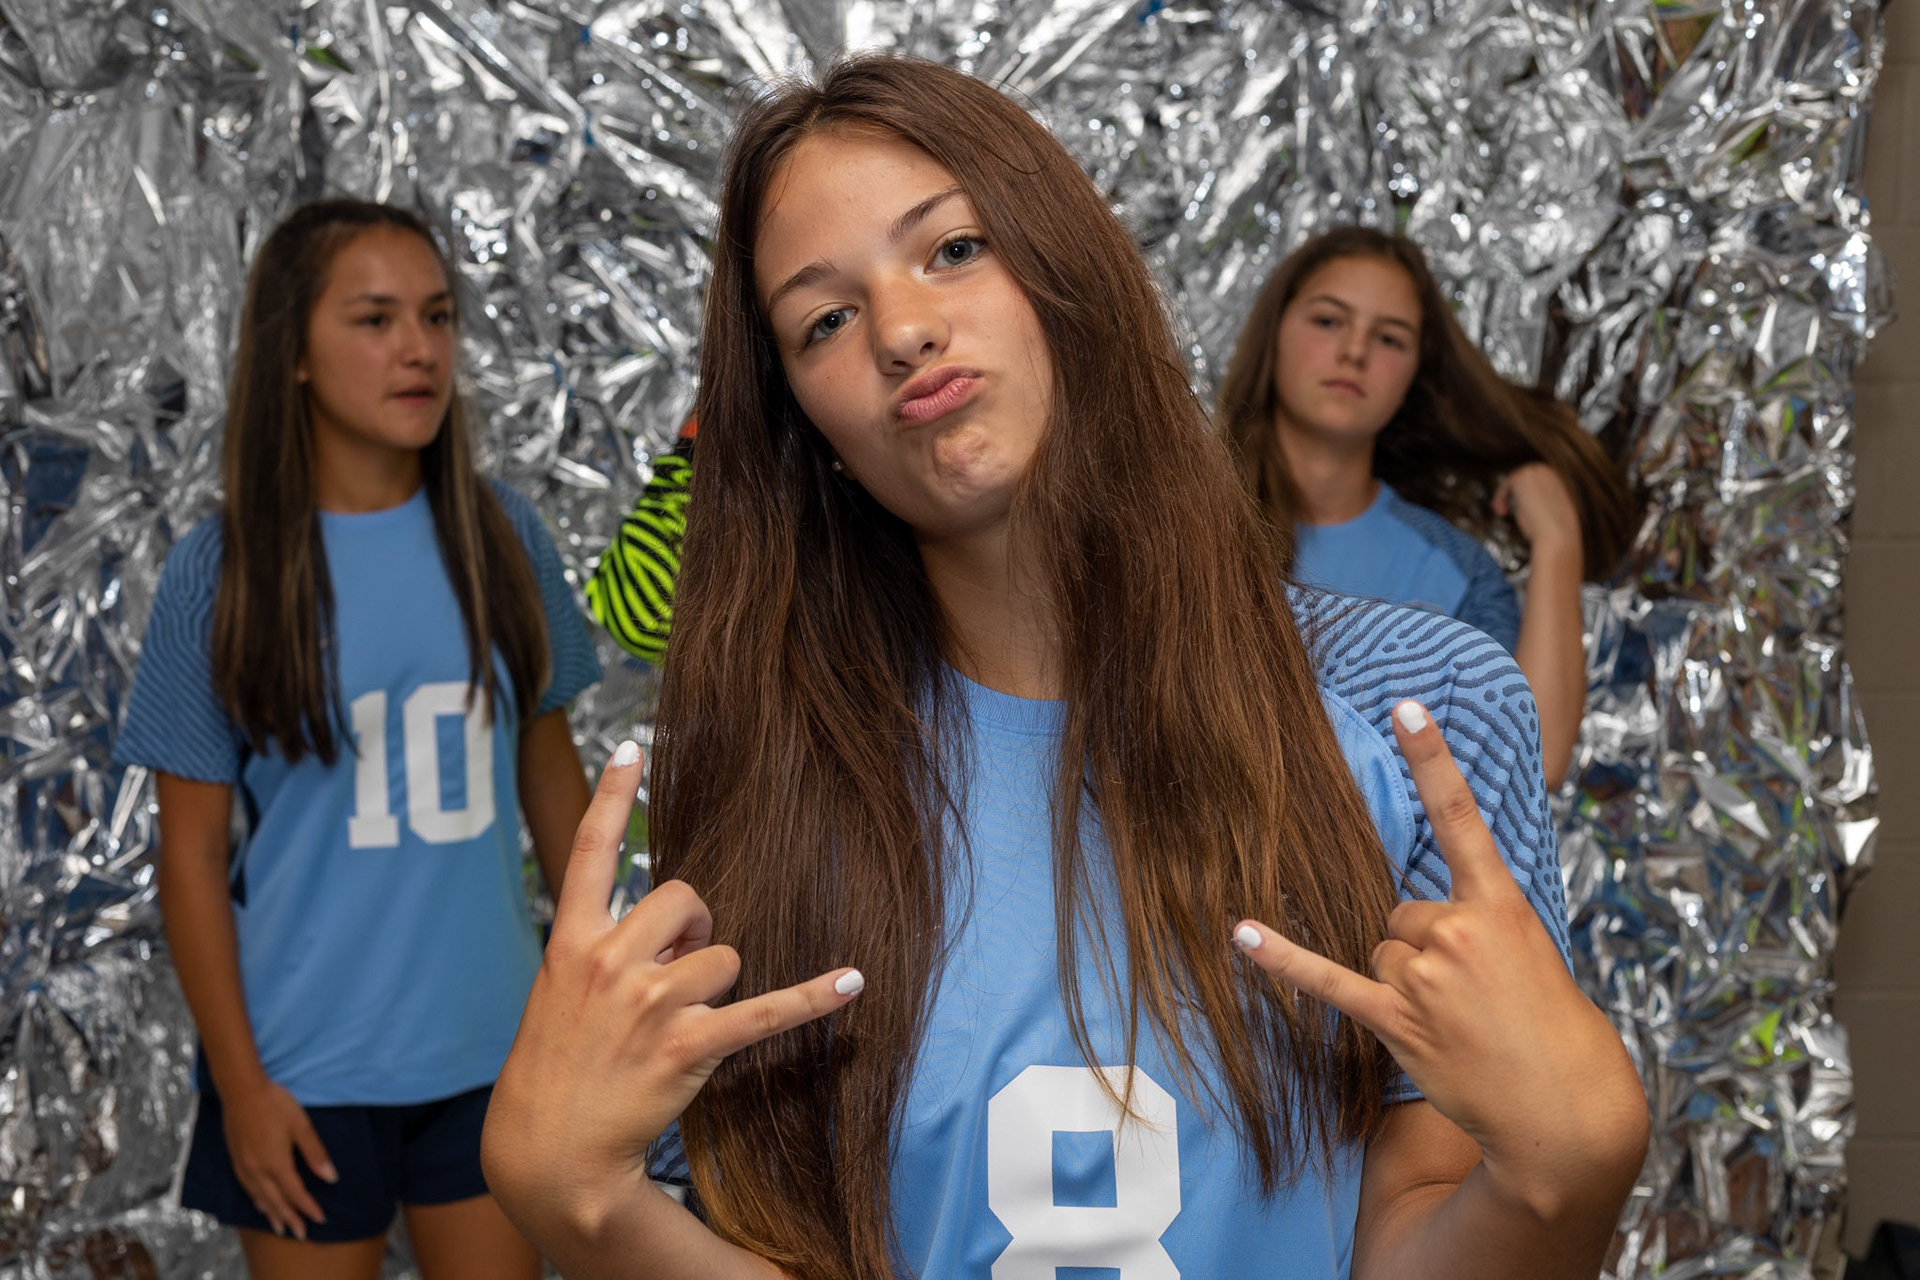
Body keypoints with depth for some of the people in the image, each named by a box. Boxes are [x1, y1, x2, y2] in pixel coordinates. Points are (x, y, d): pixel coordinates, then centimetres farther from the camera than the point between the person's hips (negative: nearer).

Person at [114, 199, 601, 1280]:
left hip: (494, 1045, 3)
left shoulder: (500, 535, -3)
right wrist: (240, 1082, -6)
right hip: (306, 1069, -2)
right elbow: (193, 850, -6)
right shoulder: (223, 571, -10)